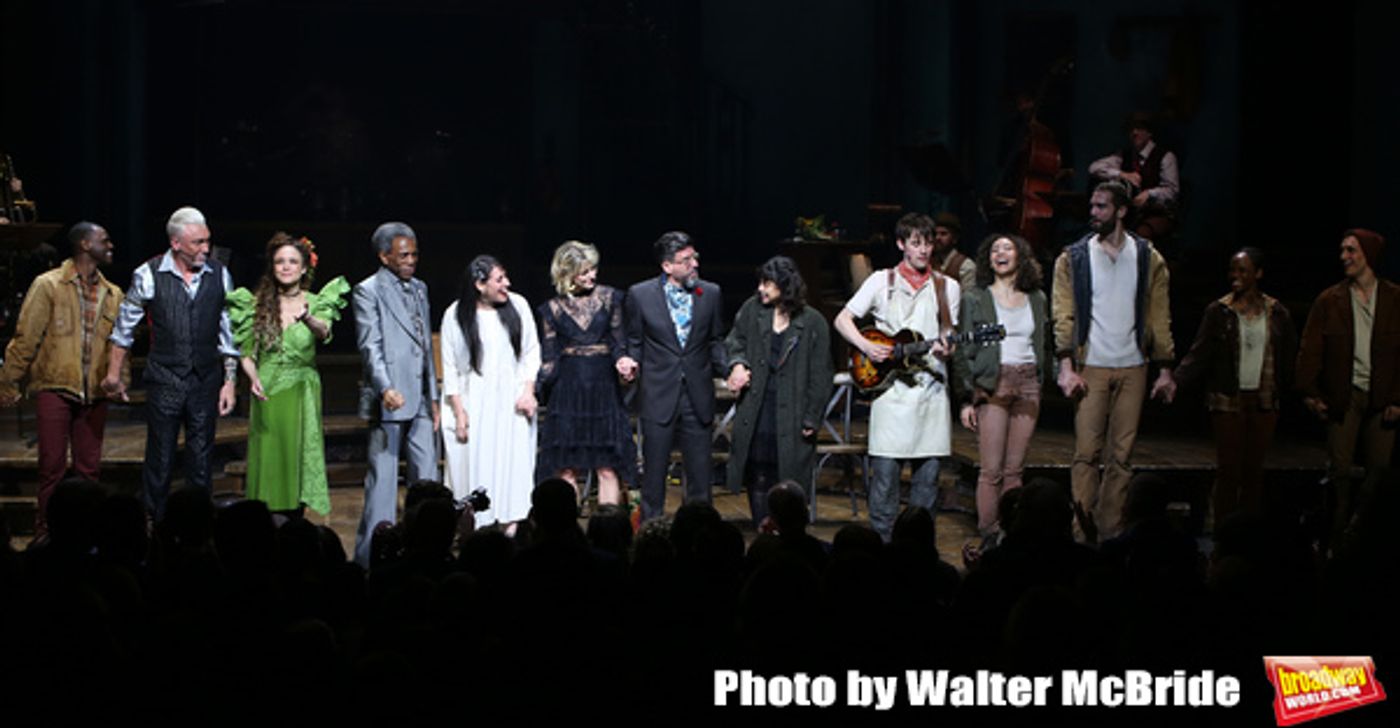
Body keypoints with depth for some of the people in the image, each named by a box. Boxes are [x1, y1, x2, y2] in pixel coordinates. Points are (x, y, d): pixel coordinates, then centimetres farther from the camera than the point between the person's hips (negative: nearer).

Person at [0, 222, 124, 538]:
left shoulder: (112, 295, 11)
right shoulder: (48, 286, -3)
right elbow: (26, 337, -3)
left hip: (93, 394, 4)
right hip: (54, 388, -4)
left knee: (89, 467, 6)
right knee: (53, 466, -3)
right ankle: (45, 533, 4)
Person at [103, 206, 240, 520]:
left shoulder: (219, 275, 0)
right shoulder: (149, 276, -7)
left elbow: (228, 332, 7)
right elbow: (124, 328, 4)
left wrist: (229, 380, 5)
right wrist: (114, 374, 8)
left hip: (206, 381, 2)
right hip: (164, 382, -2)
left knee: (201, 461, 7)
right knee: (160, 461, 1)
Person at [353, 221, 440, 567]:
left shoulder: (419, 289, 17)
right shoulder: (368, 291, -5)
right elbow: (370, 346, -15)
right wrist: (385, 389, -28)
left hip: (420, 398, 7)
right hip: (389, 398, -7)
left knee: (427, 475, 7)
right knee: (382, 476, -4)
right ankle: (372, 554, 0)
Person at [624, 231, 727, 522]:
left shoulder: (710, 294, 4)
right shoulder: (641, 295, -2)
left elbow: (715, 341, 13)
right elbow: (634, 342, 8)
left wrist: (727, 368, -2)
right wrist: (630, 364, -9)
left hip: (698, 396, 2)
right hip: (659, 396, -2)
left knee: (700, 470, 5)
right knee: (654, 468, 3)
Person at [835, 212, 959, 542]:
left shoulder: (947, 287, 12)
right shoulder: (882, 281, 5)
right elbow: (843, 319, 7)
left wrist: (946, 349, -10)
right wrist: (866, 347, -9)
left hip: (932, 387, 2)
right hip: (891, 387, -2)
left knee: (928, 471, 2)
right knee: (886, 470, -5)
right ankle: (882, 543, 2)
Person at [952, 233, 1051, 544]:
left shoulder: (1037, 299, 14)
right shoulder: (975, 298, 3)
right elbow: (963, 352, 0)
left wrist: (1047, 380, 13)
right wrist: (966, 399, -5)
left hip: (1028, 383, 3)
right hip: (992, 385, -3)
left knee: (1014, 470, 3)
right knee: (993, 470, -8)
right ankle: (989, 536, -3)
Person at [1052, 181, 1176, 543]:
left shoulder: (1148, 259, 8)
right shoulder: (1073, 259, 4)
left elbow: (1160, 318, 8)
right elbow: (1063, 315, -1)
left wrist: (1165, 370, 3)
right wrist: (1066, 366, -11)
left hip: (1132, 368, 2)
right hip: (1091, 368, -2)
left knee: (1122, 455, 3)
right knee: (1087, 452, -5)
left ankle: (1112, 534, 7)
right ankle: (1083, 535, -3)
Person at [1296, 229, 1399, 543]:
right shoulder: (1329, 301, 6)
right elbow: (1310, 349, 3)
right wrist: (1310, 393, -7)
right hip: (1343, 396, 0)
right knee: (1340, 470, -3)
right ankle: (1337, 538, 4)